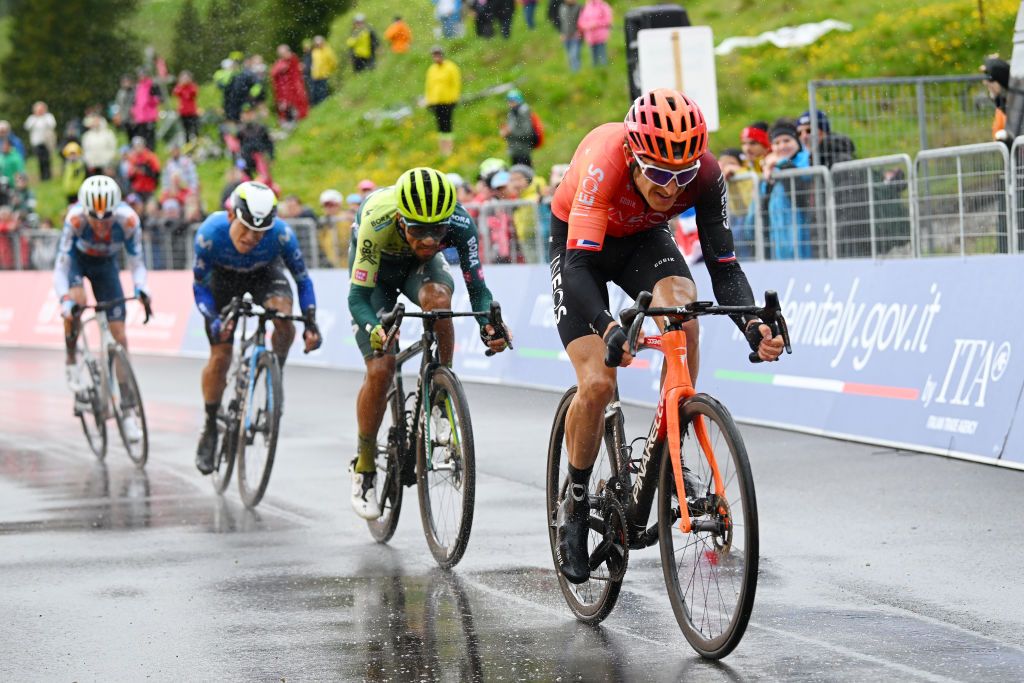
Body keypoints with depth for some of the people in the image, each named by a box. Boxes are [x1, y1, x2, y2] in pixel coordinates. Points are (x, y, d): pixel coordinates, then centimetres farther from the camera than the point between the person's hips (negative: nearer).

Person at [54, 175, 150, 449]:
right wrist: (65, 300, -50)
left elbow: (137, 263, -22)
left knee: (119, 334, -5)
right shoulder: (75, 219, -37)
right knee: (76, 300, -36)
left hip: (105, 264, 2)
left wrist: (141, 289, -42)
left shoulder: (128, 220, -33)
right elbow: (61, 267, -34)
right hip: (76, 259, -2)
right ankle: (72, 361, -9)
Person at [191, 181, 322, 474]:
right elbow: (199, 287, -22)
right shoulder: (210, 233, -37)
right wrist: (214, 321, -39)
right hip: (224, 277, 0)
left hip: (265, 274, 0)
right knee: (220, 357, -6)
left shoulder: (281, 234, -36)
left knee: (284, 319, -32)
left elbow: (302, 278, -20)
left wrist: (311, 322, -31)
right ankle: (210, 428, 14)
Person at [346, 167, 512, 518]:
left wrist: (489, 324, -50)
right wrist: (375, 329, -57)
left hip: (420, 266, 1)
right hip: (377, 269, -1)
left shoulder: (459, 223, -35)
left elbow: (477, 288, -29)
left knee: (437, 298, -36)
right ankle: (364, 467, 5)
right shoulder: (378, 220, -41)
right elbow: (358, 296, -37)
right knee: (380, 368, -15)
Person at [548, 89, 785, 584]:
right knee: (598, 384, -16)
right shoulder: (604, 166, -40)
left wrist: (752, 326, -44)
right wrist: (609, 330, -63)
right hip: (578, 244, -2)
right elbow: (579, 266, -46)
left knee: (683, 312, -30)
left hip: (643, 239, 3)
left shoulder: (704, 174, -29)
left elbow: (724, 266, -25)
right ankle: (576, 502, 8)